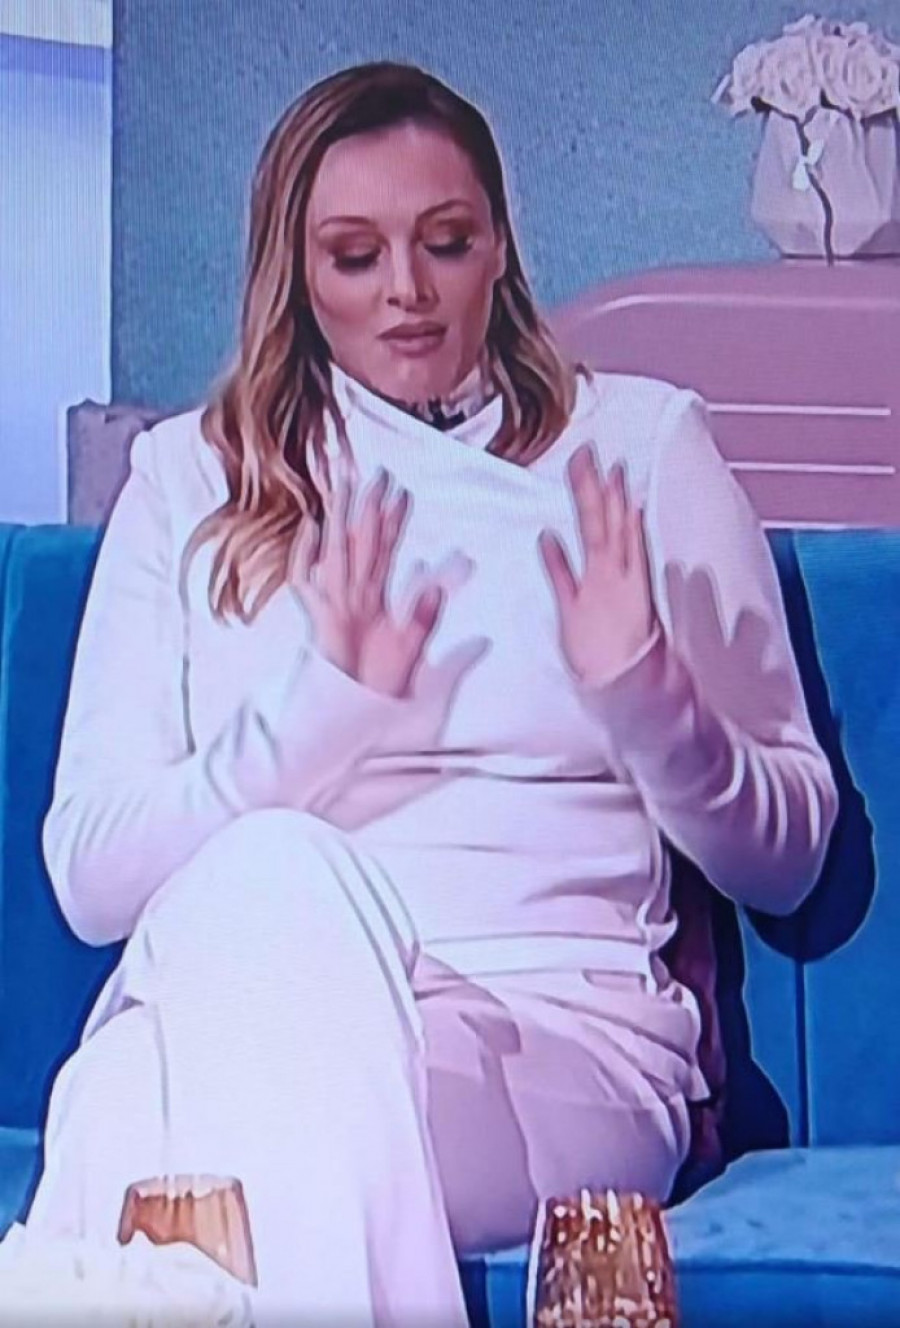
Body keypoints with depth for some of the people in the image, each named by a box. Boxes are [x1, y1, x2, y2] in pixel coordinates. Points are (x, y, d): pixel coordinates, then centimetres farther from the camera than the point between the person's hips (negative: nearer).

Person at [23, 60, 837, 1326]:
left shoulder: (638, 444, 13)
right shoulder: (191, 476, 16)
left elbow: (788, 856, 12)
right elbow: (88, 875, 6)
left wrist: (645, 699, -9)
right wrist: (326, 711, -10)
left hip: (561, 1027, -1)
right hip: (223, 1008, 2)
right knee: (270, 874, -35)